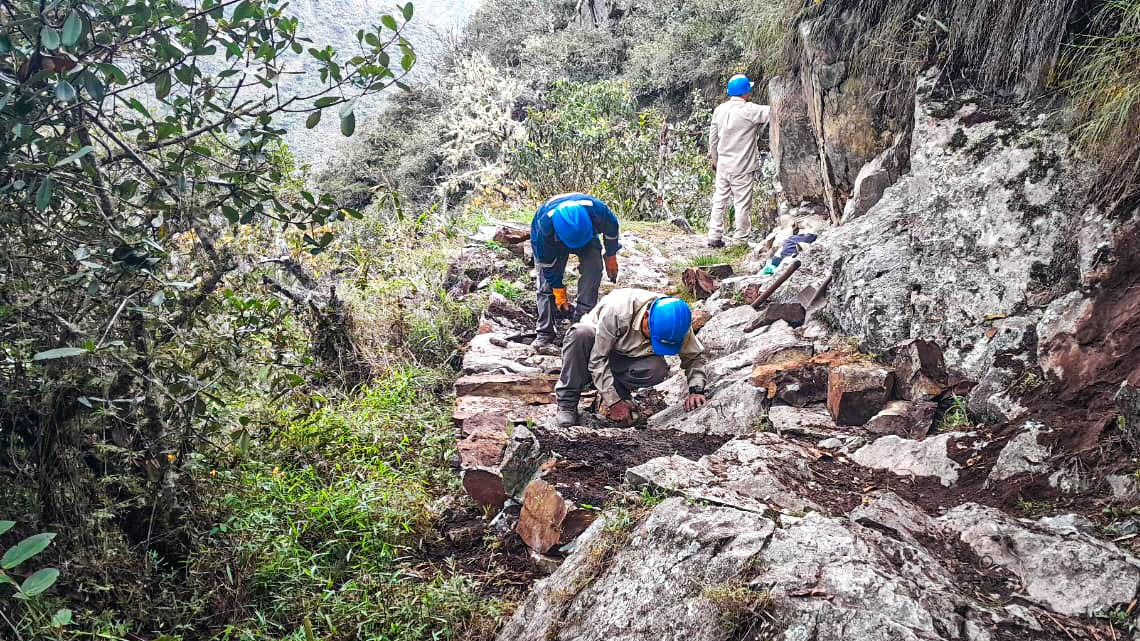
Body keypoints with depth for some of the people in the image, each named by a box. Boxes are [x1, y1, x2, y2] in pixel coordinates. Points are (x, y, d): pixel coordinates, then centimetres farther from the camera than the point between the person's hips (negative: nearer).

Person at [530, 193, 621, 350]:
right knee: (547, 283, -11)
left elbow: (612, 227, -15)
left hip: (588, 237, 1)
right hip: (552, 242, -1)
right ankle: (544, 333, -4)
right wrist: (558, 289, -18)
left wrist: (610, 256, -3)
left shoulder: (597, 209, -41)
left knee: (593, 271, -21)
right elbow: (547, 261, -25)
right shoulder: (544, 223, -42)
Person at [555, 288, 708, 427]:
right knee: (581, 333, -39)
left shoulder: (676, 323, -24)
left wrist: (696, 390, -23)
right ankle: (567, 403, -26)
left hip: (628, 358, 3)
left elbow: (695, 356, -7)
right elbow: (597, 359, -31)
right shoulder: (616, 310, -37)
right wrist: (613, 402, -30)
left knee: (658, 369, -32)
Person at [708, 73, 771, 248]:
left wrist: (715, 159, 20)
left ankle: (714, 237, 16)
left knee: (719, 200, 13)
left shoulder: (719, 110, 3)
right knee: (742, 204, 4)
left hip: (722, 165, 6)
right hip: (742, 168, -6)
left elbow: (713, 137, 9)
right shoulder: (749, 110, -16)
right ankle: (740, 239, 11)